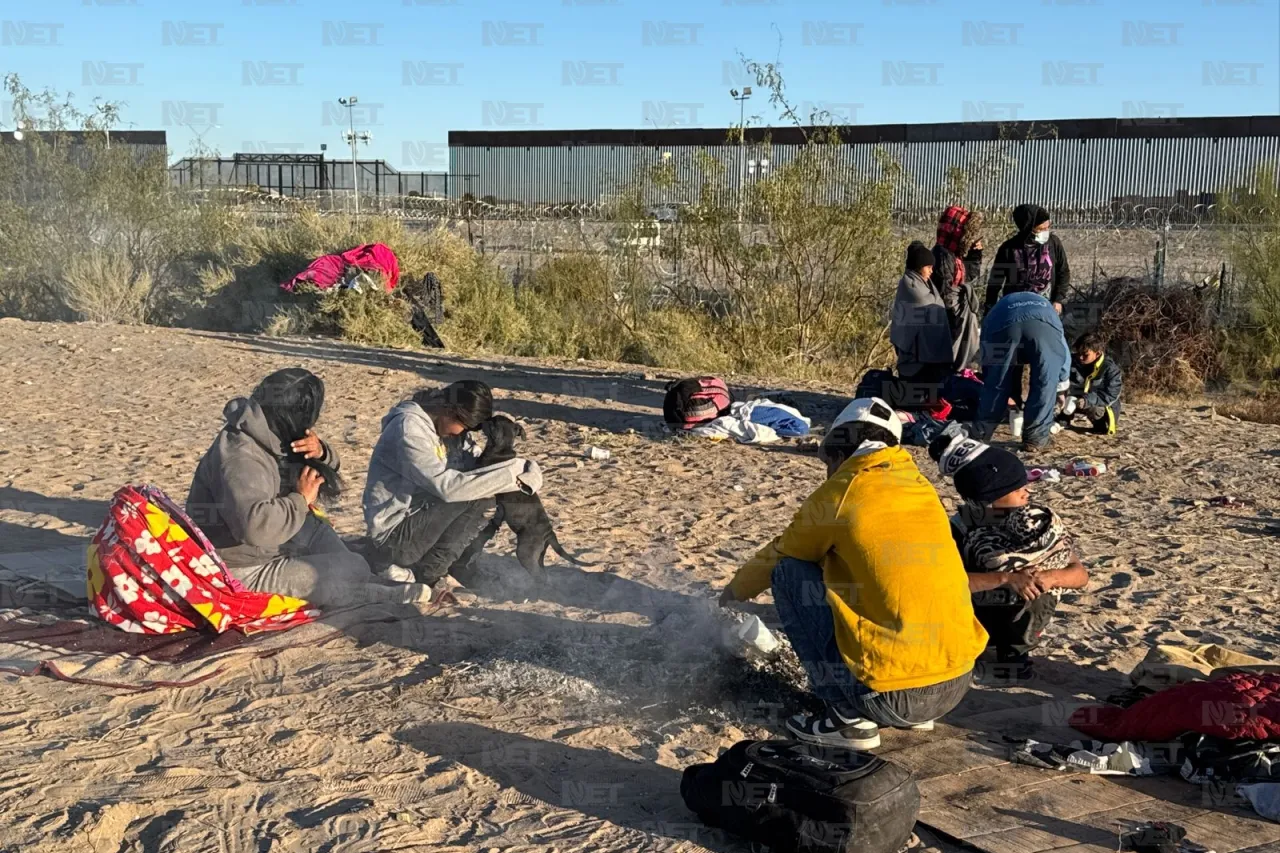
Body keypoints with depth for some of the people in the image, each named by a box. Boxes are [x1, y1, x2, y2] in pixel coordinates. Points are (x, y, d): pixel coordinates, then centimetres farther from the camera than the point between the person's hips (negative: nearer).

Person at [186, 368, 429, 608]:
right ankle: (388, 597, 11)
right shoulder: (240, 457, -26)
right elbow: (255, 525, -42)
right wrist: (301, 499, -26)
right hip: (243, 574, -10)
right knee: (353, 570, -14)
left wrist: (320, 453, -11)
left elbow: (326, 472, 12)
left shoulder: (268, 436, 3)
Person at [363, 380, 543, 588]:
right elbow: (447, 486, -30)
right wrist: (512, 473, -29)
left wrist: (520, 469, -18)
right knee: (477, 496, -19)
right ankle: (423, 575, -9)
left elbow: (477, 460, 3)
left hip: (415, 519, 9)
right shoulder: (409, 429, -22)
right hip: (394, 535, -9)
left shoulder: (443, 425, 6)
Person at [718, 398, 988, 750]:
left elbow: (779, 556, 12)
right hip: (958, 684, 7)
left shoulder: (841, 493, -5)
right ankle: (914, 714, 19)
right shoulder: (921, 486, 13)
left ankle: (849, 717, 4)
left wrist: (736, 589, 33)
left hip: (894, 695, -7)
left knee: (789, 573, 5)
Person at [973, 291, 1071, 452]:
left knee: (995, 384, 16)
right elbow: (1064, 355, 46)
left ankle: (980, 434, 23)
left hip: (1004, 324, 0)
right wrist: (1060, 389, 57)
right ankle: (1035, 438, 18)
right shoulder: (1046, 306, 48)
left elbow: (986, 364, 41)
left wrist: (1014, 394, 50)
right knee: (1045, 384, 15)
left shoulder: (999, 309, 45)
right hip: (1043, 324, 0)